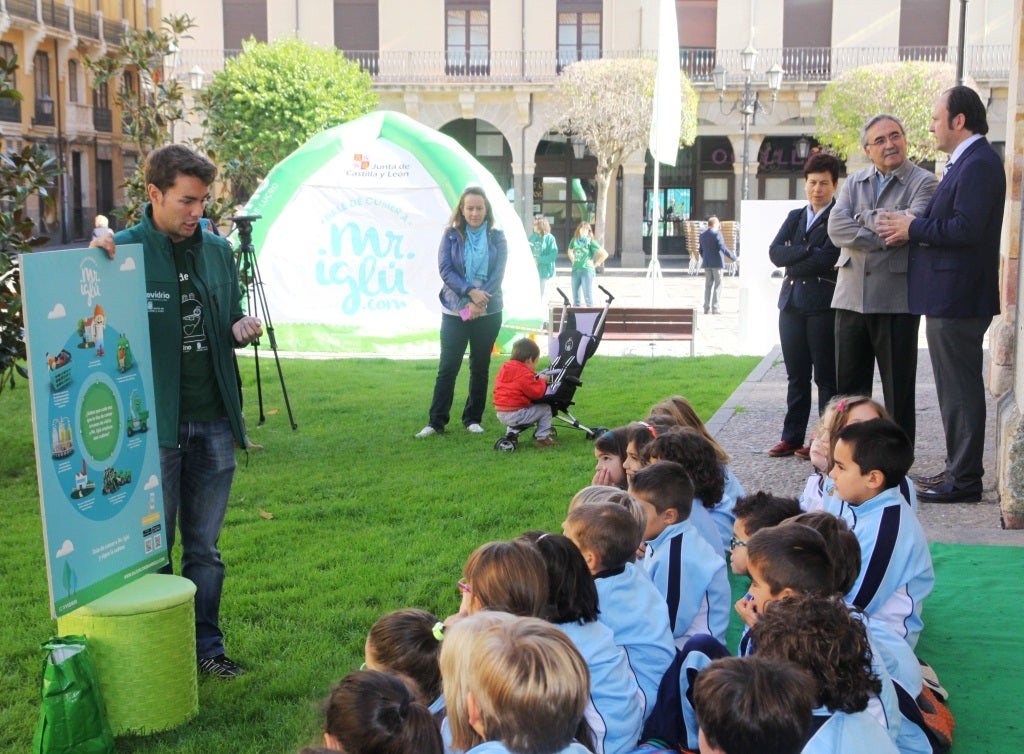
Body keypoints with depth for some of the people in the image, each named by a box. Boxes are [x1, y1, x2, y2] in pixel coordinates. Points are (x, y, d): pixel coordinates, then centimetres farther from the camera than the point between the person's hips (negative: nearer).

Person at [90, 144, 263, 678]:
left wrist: (242, 329, -3)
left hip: (214, 420, 5)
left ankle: (206, 644, 25)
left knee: (205, 547, 14)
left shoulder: (218, 251, 9)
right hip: (154, 423, -4)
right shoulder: (124, 250, -7)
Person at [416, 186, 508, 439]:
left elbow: (498, 273, -4)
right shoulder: (451, 235, 2)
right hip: (455, 311, -1)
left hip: (488, 312, 1)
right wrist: (470, 292, -19)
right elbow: (445, 269, -7)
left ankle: (473, 419, 19)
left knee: (480, 367, 8)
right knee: (448, 367, -3)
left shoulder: (496, 237, 4)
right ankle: (436, 421, 2)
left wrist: (479, 302, -16)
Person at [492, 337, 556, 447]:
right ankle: (543, 438, 4)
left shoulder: (504, 368, 11)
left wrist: (534, 378, 19)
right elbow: (536, 392, -13)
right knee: (545, 408, 2)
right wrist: (542, 380, 4)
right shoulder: (524, 374, -15)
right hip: (515, 415, -9)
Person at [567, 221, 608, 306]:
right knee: (576, 299, 9)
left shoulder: (591, 241, -4)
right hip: (575, 271, 5)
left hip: (587, 270, -5)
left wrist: (596, 264, -5)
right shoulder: (574, 240, 9)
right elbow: (570, 252, 30)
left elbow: (605, 254, -8)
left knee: (588, 298, -5)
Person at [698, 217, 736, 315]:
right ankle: (715, 307, -2)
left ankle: (707, 308, 8)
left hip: (707, 263, 6)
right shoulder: (717, 234, -12)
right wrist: (734, 258, -17)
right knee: (717, 285, 0)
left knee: (708, 285, 9)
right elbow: (723, 248, -20)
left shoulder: (702, 235, 9)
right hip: (717, 263, -6)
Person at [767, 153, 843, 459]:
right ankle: (792, 437, 14)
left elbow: (827, 258, -16)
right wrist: (808, 252, -10)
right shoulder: (794, 217, 16)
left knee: (826, 376, 1)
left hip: (824, 304, -6)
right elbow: (775, 252, 2)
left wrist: (792, 260, -5)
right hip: (792, 303, 6)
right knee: (796, 376, 9)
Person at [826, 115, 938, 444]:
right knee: (848, 387, 10)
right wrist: (886, 237, -13)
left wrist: (866, 217, -7)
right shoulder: (853, 183, 13)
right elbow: (837, 228, -4)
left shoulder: (924, 182, 0)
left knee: (898, 389, 4)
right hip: (852, 296, 4)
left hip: (896, 301, -4)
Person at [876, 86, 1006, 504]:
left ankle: (964, 481, 2)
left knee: (960, 390, -5)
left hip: (957, 298, -11)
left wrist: (914, 228, -14)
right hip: (949, 296, 11)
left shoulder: (978, 164, -16)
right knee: (957, 388, 16)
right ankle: (959, 469, 25)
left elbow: (966, 229, -25)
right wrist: (913, 229, 3)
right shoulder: (966, 162, 18)